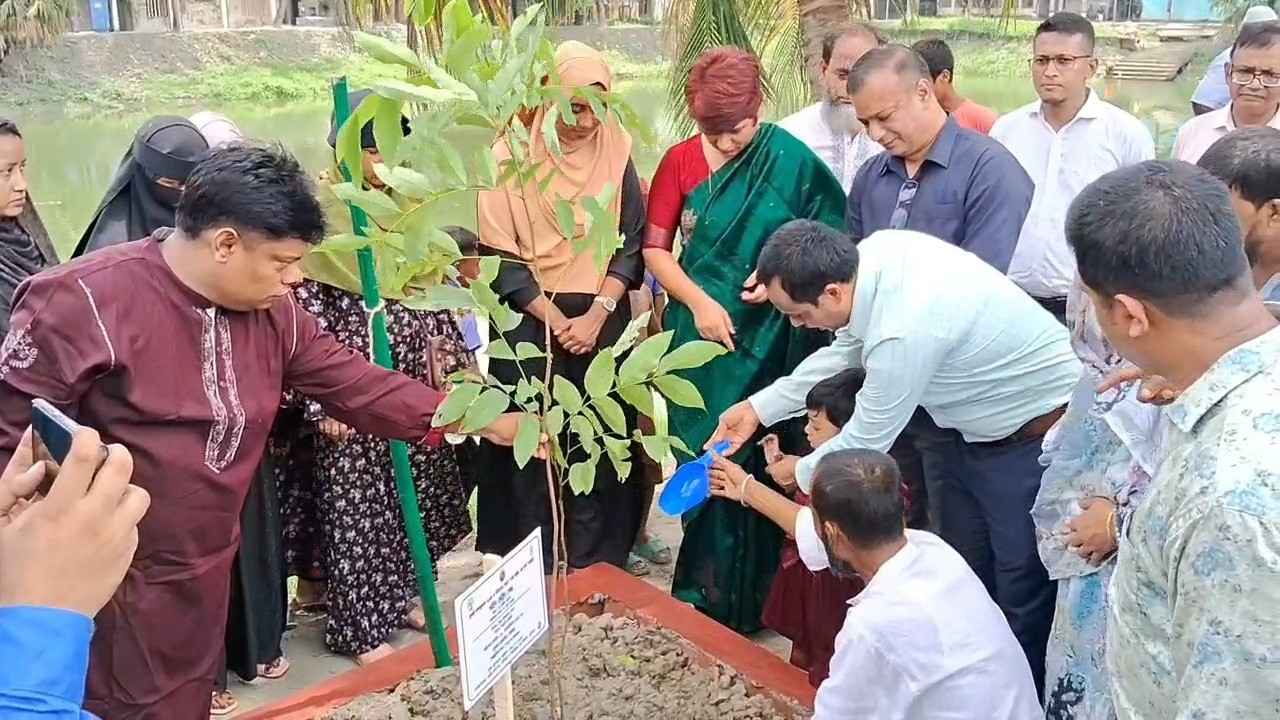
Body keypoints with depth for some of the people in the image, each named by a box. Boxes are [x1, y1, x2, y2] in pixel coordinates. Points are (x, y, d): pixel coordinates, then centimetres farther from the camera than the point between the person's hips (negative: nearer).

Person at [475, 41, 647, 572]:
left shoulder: (616, 152, 2)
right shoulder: (510, 158, -6)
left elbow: (630, 244, 2)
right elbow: (501, 256, -8)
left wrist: (596, 314, -10)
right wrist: (557, 320, -13)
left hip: (602, 323, 2)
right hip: (531, 323, -2)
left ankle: (593, 567, 16)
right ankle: (536, 568, 15)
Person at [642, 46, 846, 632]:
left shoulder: (794, 162, -7)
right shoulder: (680, 161, 0)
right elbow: (655, 248, 0)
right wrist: (699, 302, -13)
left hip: (767, 342, -2)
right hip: (700, 336, 2)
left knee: (754, 463, 4)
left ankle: (747, 600, 21)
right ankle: (704, 589, 27)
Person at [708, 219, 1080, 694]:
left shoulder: (904, 332, -37)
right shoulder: (873, 252, -14)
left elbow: (864, 445, -22)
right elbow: (846, 348, 6)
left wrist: (797, 473, -2)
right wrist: (758, 407, 4)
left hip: (1032, 436, -9)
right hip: (968, 424, 9)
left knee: (1021, 593, 0)